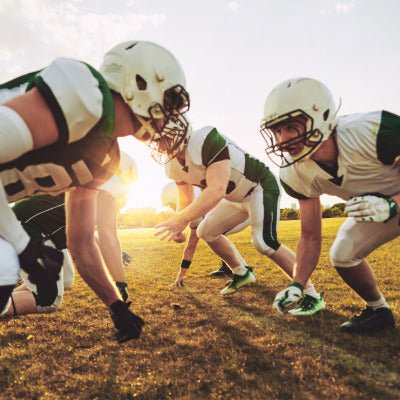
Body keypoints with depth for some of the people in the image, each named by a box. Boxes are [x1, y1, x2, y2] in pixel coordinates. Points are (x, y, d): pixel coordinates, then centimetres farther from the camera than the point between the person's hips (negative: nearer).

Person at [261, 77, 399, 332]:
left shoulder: (374, 131, -38)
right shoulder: (298, 175, -20)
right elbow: (310, 237, -10)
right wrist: (297, 285, -19)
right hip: (374, 206, 5)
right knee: (342, 255, -4)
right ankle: (379, 310, 23)